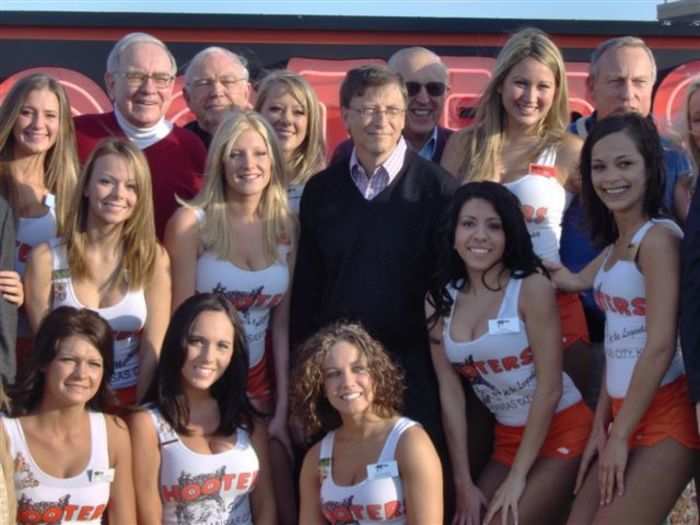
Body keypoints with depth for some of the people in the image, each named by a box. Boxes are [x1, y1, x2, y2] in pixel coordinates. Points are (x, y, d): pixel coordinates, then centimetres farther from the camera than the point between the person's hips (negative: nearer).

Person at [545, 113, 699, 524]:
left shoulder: (658, 237, -12)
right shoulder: (615, 246, 14)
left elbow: (660, 346, -18)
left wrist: (620, 436, -13)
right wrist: (601, 427, 10)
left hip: (664, 417, -8)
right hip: (625, 415, 8)